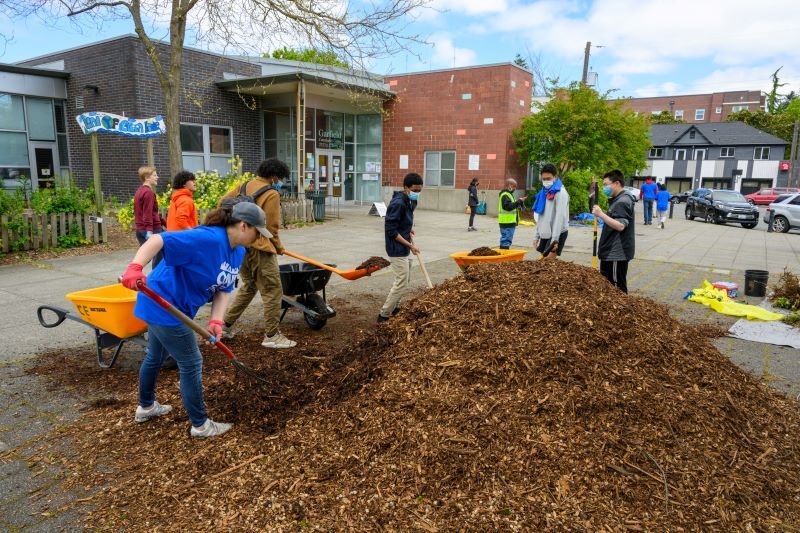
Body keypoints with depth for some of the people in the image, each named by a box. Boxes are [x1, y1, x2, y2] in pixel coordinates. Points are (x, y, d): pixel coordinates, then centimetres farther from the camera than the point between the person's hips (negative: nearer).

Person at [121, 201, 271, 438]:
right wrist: (135, 268, -47)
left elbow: (224, 289, 0)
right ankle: (200, 425, 16)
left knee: (155, 357, 28)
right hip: (165, 306, -10)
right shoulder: (208, 239, -29)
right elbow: (158, 240, -34)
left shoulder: (238, 252, 0)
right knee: (191, 364, 0)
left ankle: (146, 407, 51)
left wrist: (216, 321, -13)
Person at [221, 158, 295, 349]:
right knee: (272, 291, -1)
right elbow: (271, 227, -10)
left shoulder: (243, 187, 14)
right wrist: (278, 247, 5)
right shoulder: (272, 194, -9)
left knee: (248, 286, 24)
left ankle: (227, 324, 27)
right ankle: (271, 336, 2)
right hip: (259, 248, -9)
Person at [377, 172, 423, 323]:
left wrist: (409, 229, 5)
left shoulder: (409, 201, 7)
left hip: (405, 248, 10)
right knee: (402, 285, -6)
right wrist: (410, 245, -20)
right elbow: (391, 230, -23)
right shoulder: (397, 203, -22)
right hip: (398, 250, -10)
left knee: (405, 281, 20)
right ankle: (384, 316, 4)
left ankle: (392, 307, 35)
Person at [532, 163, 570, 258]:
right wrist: (536, 236, 14)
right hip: (545, 234, 8)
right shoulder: (544, 192, 15)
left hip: (557, 234, -8)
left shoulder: (560, 193, -9)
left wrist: (555, 239, -25)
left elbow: (560, 217, -18)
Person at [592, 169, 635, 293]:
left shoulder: (623, 202, -16)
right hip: (611, 252, 11)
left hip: (617, 254, -11)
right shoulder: (618, 200, 18)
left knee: (617, 287, -6)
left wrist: (601, 214, -28)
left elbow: (620, 226, -27)